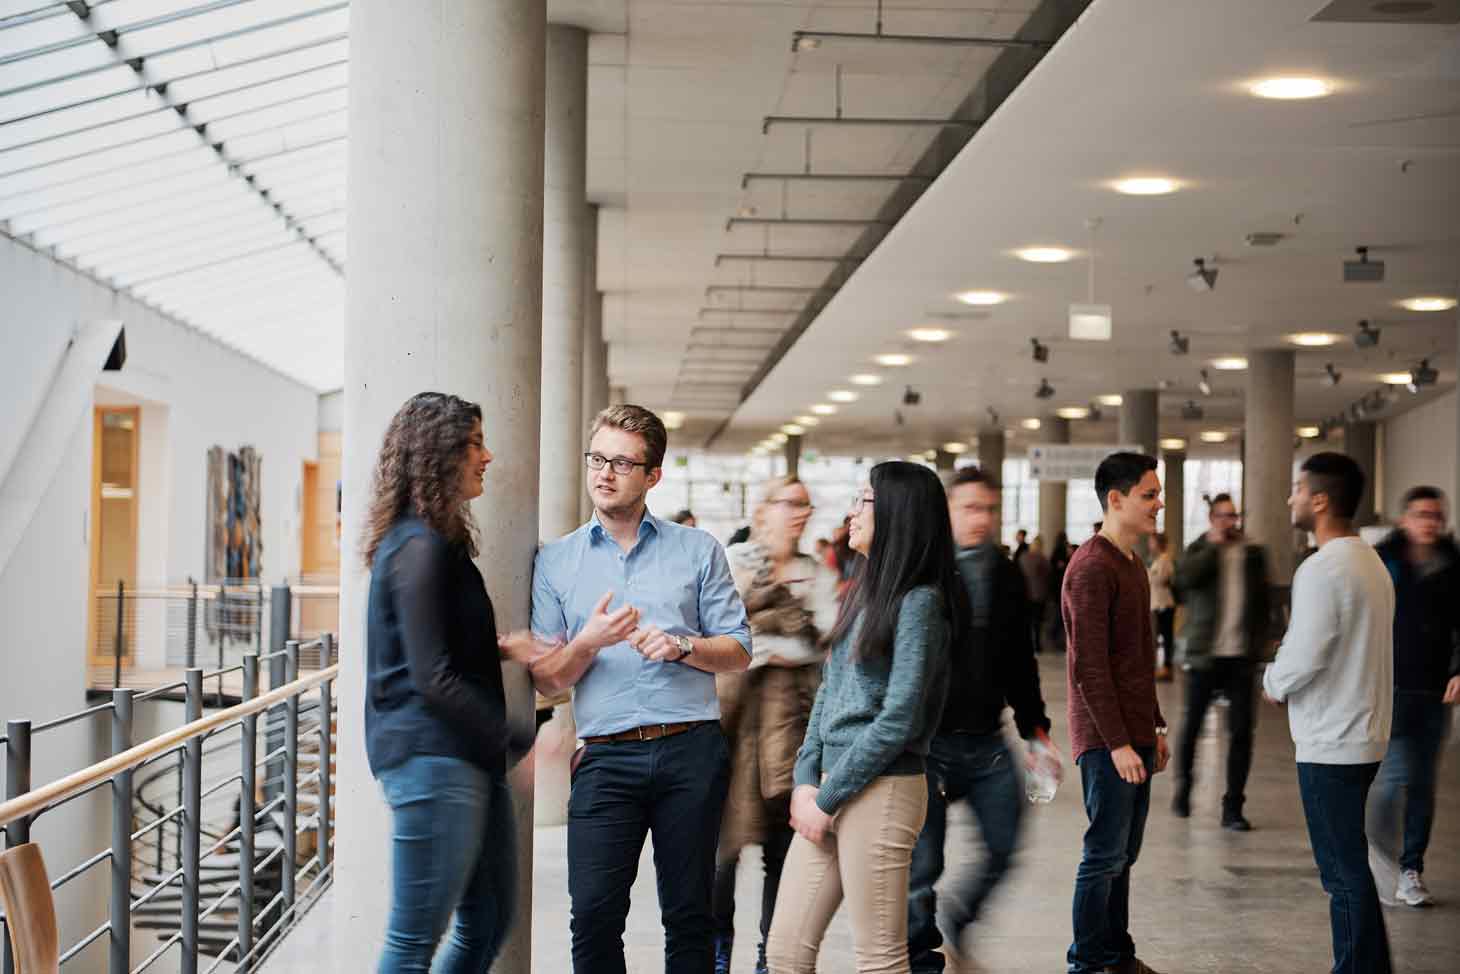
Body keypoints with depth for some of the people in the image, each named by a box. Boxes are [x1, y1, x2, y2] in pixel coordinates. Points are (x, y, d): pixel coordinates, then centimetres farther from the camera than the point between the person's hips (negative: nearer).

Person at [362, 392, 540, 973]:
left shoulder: (434, 542, 17)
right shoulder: (420, 548, -14)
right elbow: (432, 678, -19)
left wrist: (502, 649, 17)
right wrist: (521, 740, -18)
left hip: (467, 759, 11)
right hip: (431, 757, -11)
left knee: (490, 923, 15)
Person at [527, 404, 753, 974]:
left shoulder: (697, 551, 11)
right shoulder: (556, 562, 11)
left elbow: (738, 652, 9)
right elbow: (547, 680, 8)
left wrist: (683, 646, -10)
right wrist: (589, 643, -12)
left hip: (691, 750, 0)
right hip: (606, 755, 0)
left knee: (688, 913, 5)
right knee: (593, 912, -9)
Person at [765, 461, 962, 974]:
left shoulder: (919, 601, -11)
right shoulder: (862, 591, 15)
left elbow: (897, 722, -16)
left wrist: (826, 798, -11)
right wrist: (805, 782, 3)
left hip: (881, 791, -8)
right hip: (831, 786, 8)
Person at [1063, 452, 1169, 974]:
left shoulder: (1132, 564, 15)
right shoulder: (1092, 568, -16)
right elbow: (1089, 667, -19)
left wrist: (1155, 726, 19)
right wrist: (1118, 743, -20)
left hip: (1134, 734, 9)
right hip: (1107, 737, -9)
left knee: (1123, 852, 15)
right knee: (1105, 853, -3)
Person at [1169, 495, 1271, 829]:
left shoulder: (1253, 555, 10)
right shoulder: (1200, 550, 4)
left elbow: (1263, 602, 12)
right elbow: (1184, 578, -18)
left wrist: (1259, 644, 4)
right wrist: (1214, 545, -12)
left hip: (1241, 656, 2)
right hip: (1204, 654, -1)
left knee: (1241, 731, -3)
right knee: (1192, 724, 6)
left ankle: (1233, 808, 2)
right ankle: (1183, 786, 29)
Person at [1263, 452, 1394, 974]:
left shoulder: (1322, 569, -19)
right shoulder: (1370, 562, 10)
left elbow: (1301, 660, -21)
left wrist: (1273, 684, 0)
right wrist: (1287, 675, 11)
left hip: (1331, 744, -9)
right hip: (1362, 735, 9)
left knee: (1345, 871, -3)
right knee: (1349, 866, 16)